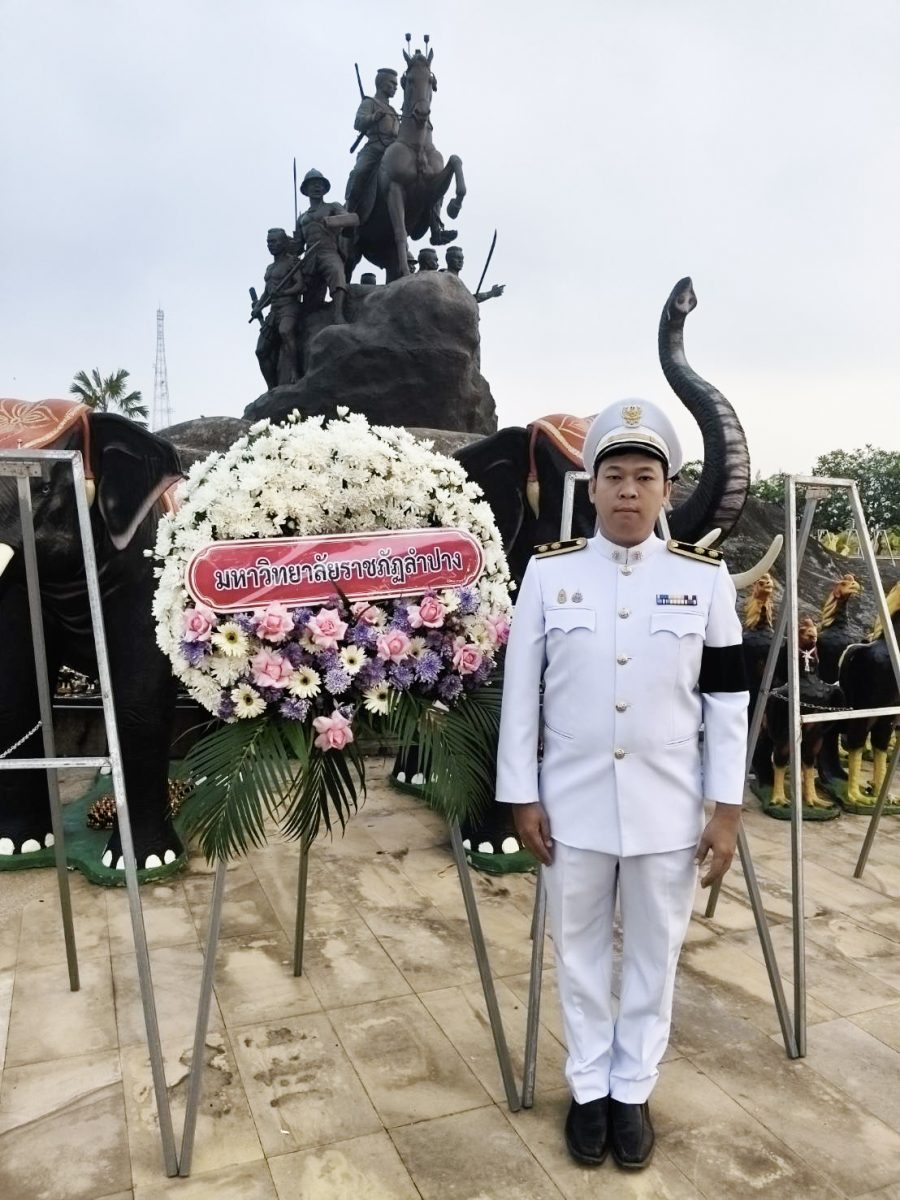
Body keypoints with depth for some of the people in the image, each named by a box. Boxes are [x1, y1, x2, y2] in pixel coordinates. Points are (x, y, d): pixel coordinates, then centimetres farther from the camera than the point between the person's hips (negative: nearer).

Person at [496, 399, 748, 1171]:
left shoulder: (705, 578, -3)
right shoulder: (549, 573, -4)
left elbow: (727, 700, 0)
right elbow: (521, 692, -2)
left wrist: (727, 809, -2)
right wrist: (522, 796, -2)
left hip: (668, 810, 1)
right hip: (574, 805, 0)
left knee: (654, 954, 16)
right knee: (580, 951, 16)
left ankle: (633, 1090, 37)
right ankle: (588, 1087, 37)